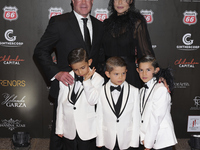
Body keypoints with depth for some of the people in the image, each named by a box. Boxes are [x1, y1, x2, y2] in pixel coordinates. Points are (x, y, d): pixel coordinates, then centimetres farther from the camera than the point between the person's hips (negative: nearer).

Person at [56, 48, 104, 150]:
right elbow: (61, 104, 5)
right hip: (69, 131, 3)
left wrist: (87, 81, -18)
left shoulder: (97, 79, -7)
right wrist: (59, 128, 8)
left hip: (87, 131, -2)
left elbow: (93, 101, -18)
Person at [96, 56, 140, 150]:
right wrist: (100, 141, -1)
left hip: (126, 142, 0)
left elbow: (136, 117, -3)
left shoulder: (134, 91, -5)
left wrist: (134, 142, -3)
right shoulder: (101, 92, -6)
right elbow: (99, 117, -2)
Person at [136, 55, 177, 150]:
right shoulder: (142, 91, 9)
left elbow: (156, 118, -17)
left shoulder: (161, 90, -13)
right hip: (148, 140, 6)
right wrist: (143, 138, -6)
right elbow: (141, 116, 4)